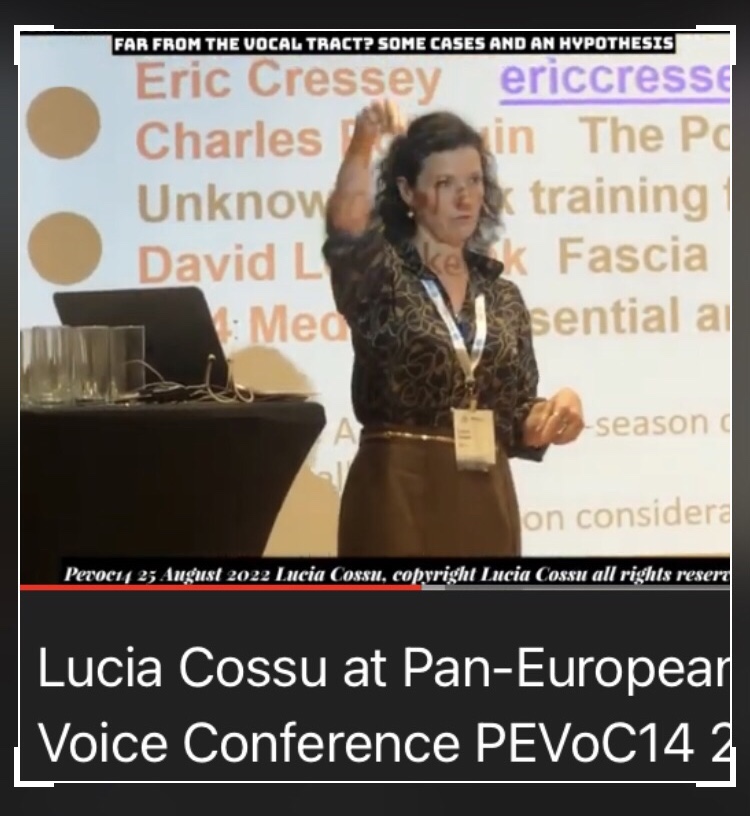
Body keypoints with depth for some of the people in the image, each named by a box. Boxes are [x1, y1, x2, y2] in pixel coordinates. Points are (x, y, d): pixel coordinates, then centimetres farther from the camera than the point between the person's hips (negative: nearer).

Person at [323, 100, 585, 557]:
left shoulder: (503, 297, 13)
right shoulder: (380, 275, -2)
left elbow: (515, 422, 12)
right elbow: (345, 229, -25)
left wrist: (555, 413, -9)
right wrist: (364, 143, -40)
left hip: (485, 500, 5)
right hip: (399, 497, -5)